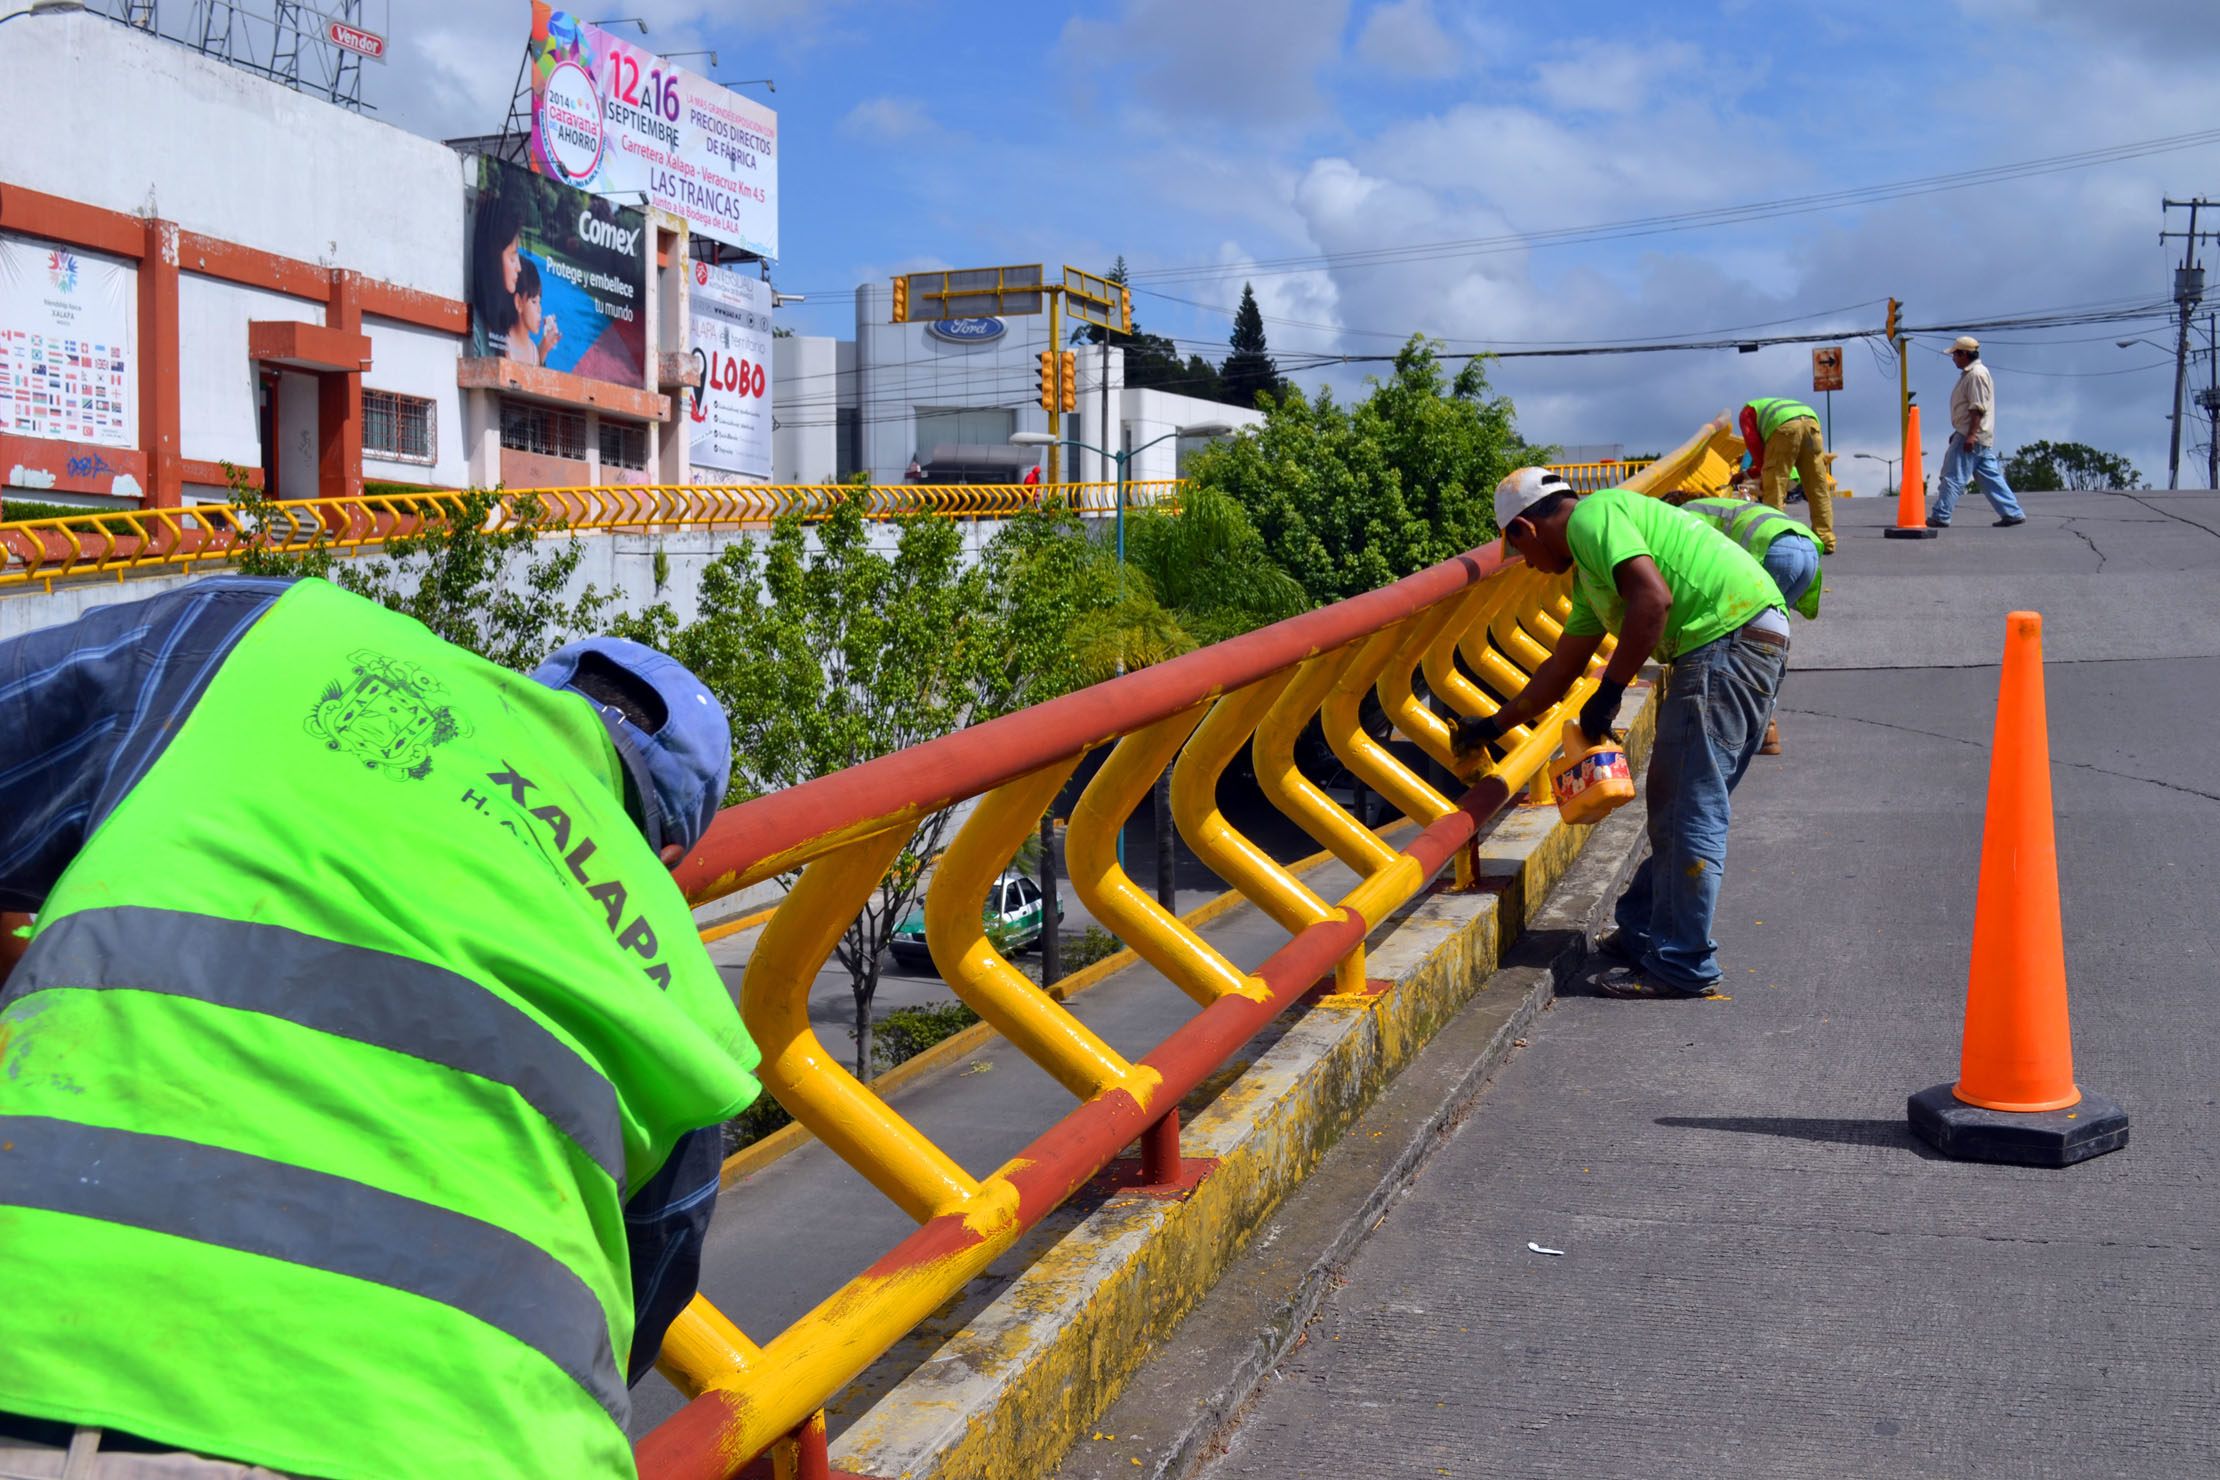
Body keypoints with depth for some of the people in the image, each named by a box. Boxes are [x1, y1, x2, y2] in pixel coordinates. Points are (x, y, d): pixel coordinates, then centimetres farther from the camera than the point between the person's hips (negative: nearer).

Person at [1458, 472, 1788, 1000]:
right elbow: (1561, 668, 35)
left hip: (1729, 637, -11)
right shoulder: (1589, 572, 25)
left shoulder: (1592, 516, -5)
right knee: (1677, 803, 16)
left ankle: (1682, 967, -5)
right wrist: (1494, 725, 43)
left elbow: (1653, 598, -21)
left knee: (1690, 809, -8)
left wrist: (1609, 692, -15)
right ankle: (1645, 931, 24)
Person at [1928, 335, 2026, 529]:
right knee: (1990, 477, 10)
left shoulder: (1976, 374, -13)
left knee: (1953, 476, -8)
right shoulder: (1969, 374, 19)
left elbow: (1978, 408, -19)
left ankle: (1940, 516, -8)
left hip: (1973, 436, -11)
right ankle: (2012, 512, 10)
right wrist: (1960, 433, 24)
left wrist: (1971, 435, -24)